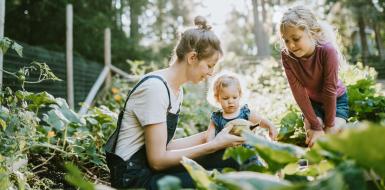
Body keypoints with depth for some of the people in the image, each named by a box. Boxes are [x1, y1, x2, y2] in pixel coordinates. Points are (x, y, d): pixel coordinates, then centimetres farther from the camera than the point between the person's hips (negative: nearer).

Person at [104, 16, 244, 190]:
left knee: (227, 159, -5)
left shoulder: (177, 90, 7)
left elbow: (165, 145, 5)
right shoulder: (155, 86, -21)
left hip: (151, 166, 8)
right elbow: (157, 160, -22)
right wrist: (214, 144, -20)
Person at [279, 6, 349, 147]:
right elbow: (298, 90, -25)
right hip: (312, 102, 2)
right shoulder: (286, 55, -27)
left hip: (336, 100, -2)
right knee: (313, 140, -15)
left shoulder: (327, 50, -35)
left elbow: (330, 89, -28)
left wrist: (329, 125, -20)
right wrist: (315, 125, -24)